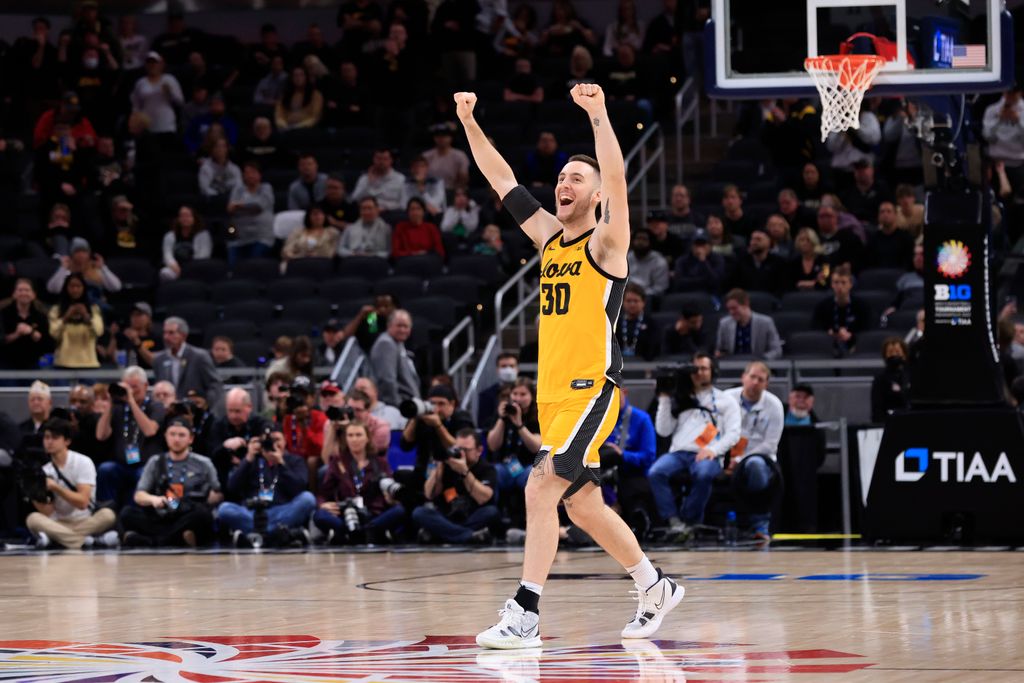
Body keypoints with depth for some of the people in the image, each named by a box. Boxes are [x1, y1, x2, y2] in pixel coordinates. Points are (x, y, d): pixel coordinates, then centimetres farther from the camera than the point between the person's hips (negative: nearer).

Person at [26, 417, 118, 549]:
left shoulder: (82, 462, -4)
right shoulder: (45, 472, 7)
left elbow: (82, 502, -14)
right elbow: (47, 513, -1)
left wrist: (55, 487, -19)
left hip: (85, 522, -2)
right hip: (58, 525, 2)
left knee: (107, 514, -32)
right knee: (33, 519, -29)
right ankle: (86, 540, -36)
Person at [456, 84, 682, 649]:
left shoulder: (604, 243, -7)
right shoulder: (549, 237, 13)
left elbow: (616, 182, -24)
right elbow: (503, 181, 14)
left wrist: (599, 117, -34)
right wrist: (469, 124, 7)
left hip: (590, 390, -8)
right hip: (552, 392, 8)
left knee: (541, 488, -19)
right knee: (582, 506, 15)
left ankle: (524, 616, -21)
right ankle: (655, 588, 31)